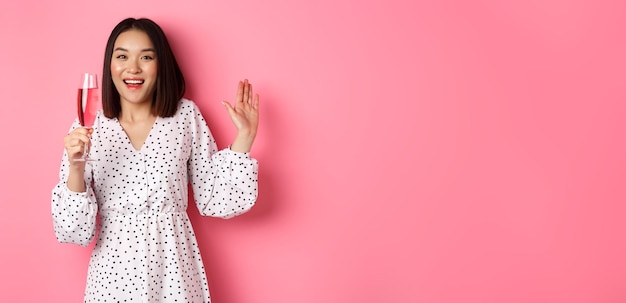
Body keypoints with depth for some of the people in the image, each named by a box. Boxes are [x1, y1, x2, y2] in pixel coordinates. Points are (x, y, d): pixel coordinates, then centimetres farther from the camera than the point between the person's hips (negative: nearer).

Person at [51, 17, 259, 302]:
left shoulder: (186, 116, -2)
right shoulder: (86, 130, -5)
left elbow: (214, 200, -1)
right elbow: (75, 232, -6)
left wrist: (244, 136, -6)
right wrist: (75, 169, -22)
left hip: (173, 270, 0)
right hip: (114, 273, 0)